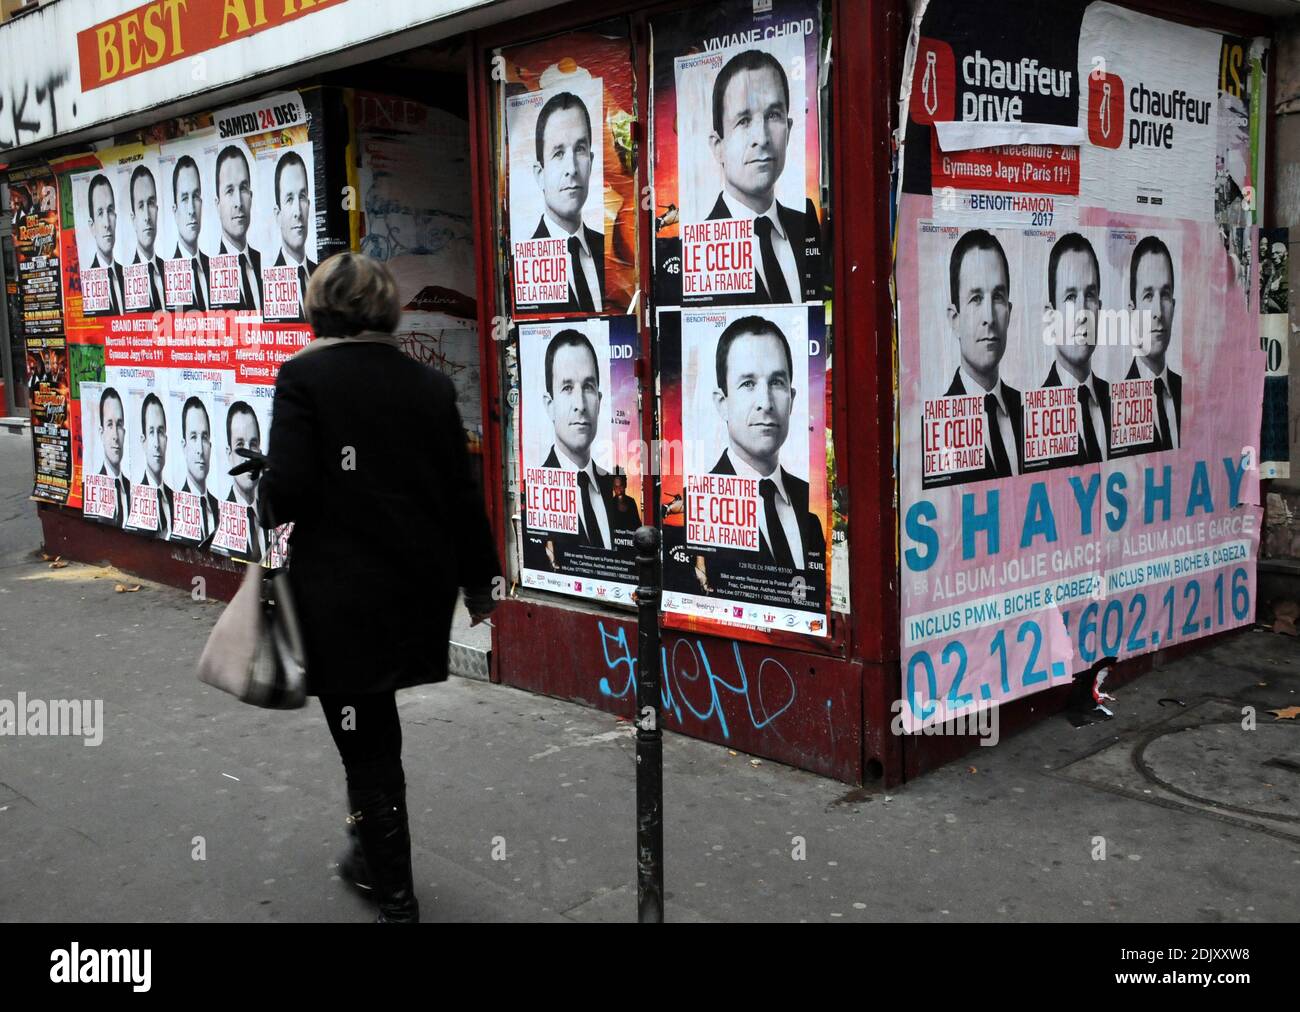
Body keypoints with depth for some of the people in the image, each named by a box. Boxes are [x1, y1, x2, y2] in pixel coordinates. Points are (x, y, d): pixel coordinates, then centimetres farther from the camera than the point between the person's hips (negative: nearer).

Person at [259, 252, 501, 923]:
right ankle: (375, 854, 36)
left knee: (364, 739, 5)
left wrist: (266, 500, 7)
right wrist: (479, 580, 16)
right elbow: (462, 493, 5)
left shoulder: (304, 376, -9)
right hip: (419, 589, 5)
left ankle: (396, 896, 15)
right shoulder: (430, 384, 4)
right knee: (377, 724, 23)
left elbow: (289, 488, -17)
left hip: (343, 595, -5)